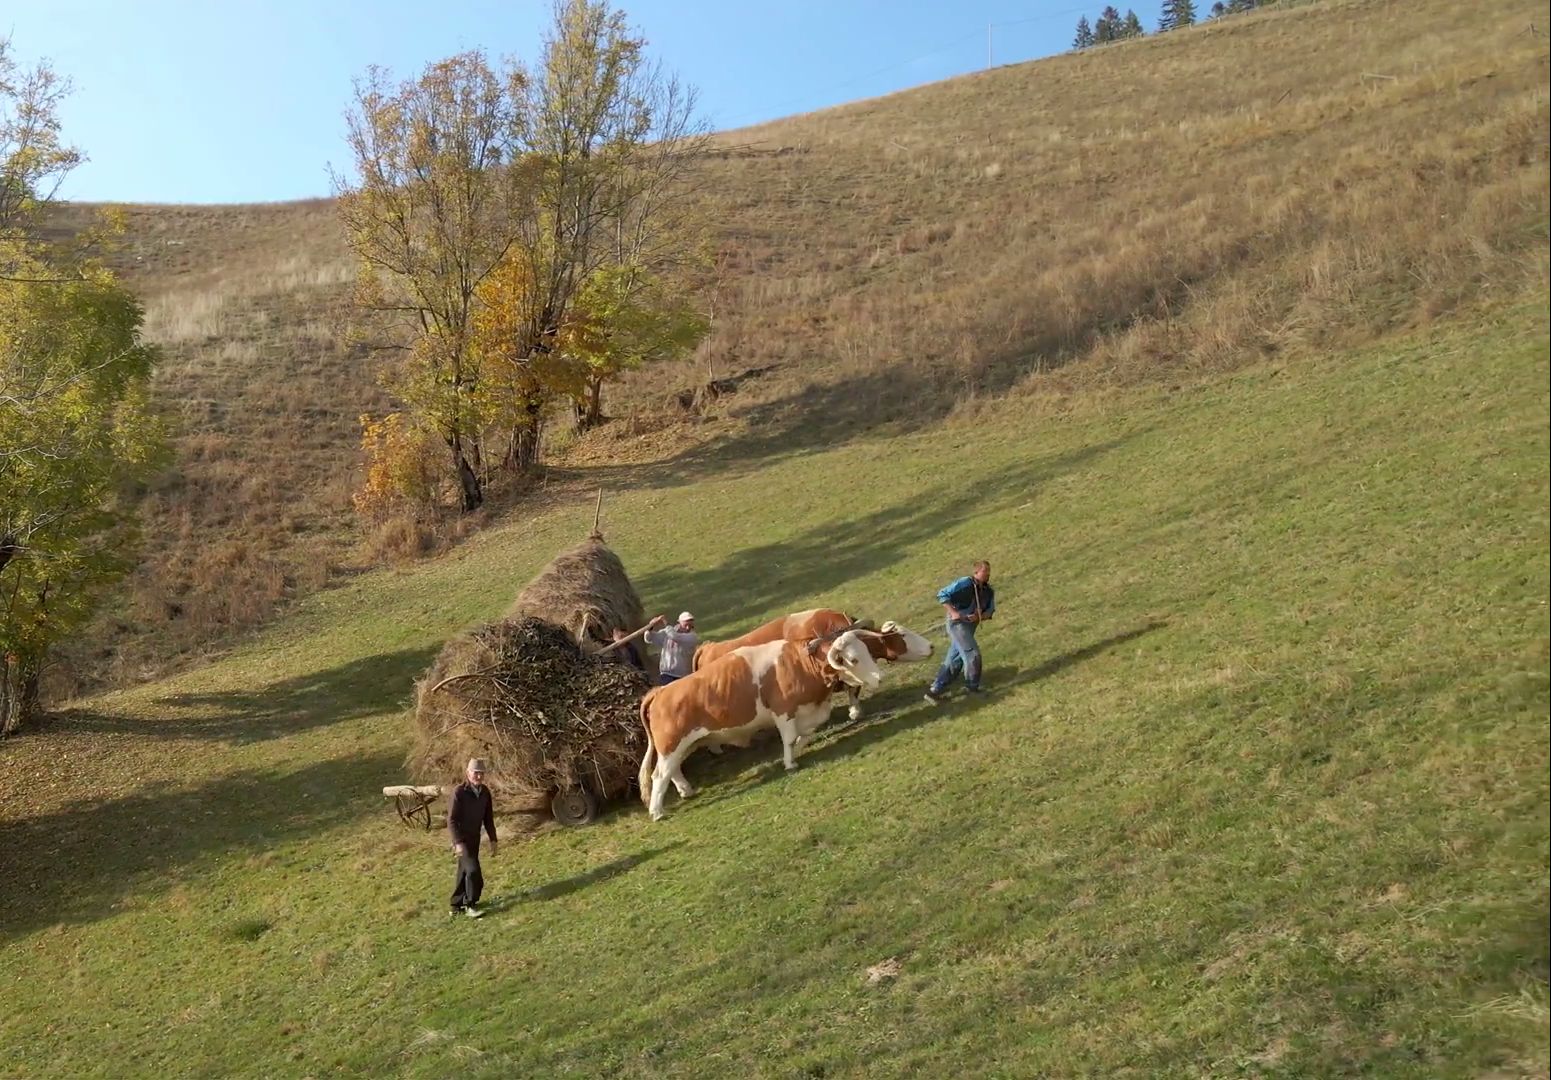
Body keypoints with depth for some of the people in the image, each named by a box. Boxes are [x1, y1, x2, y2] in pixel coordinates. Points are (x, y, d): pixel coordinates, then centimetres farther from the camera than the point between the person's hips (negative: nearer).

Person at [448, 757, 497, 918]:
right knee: (473, 870, -14)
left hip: (475, 838, 6)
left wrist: (493, 839, 8)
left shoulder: (485, 792, -1)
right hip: (462, 839, -6)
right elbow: (451, 820, -18)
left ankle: (456, 905, 27)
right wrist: (458, 842, -24)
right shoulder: (459, 792, -19)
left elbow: (488, 818, 9)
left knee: (464, 872, 14)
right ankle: (470, 905, 0)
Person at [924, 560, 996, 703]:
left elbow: (990, 611, 7)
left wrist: (979, 617, -15)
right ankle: (972, 686, 6)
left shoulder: (989, 591, 6)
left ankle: (935, 690, 13)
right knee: (972, 653, -13)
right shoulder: (965, 583, -14)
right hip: (958, 623, -7)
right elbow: (942, 594, -14)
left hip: (970, 626, 8)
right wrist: (953, 612, -22)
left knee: (954, 661, 7)